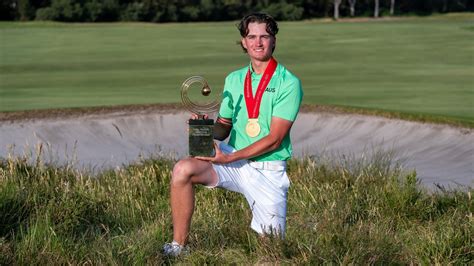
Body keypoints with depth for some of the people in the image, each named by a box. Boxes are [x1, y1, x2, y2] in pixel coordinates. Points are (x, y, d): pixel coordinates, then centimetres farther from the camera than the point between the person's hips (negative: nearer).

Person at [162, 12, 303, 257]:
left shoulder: (288, 83, -9)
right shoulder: (234, 80, 9)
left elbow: (274, 140, -14)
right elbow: (223, 127, 13)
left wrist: (229, 158, -19)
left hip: (268, 170, -4)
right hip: (231, 160, 4)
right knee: (183, 170, -22)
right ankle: (178, 247, -12)